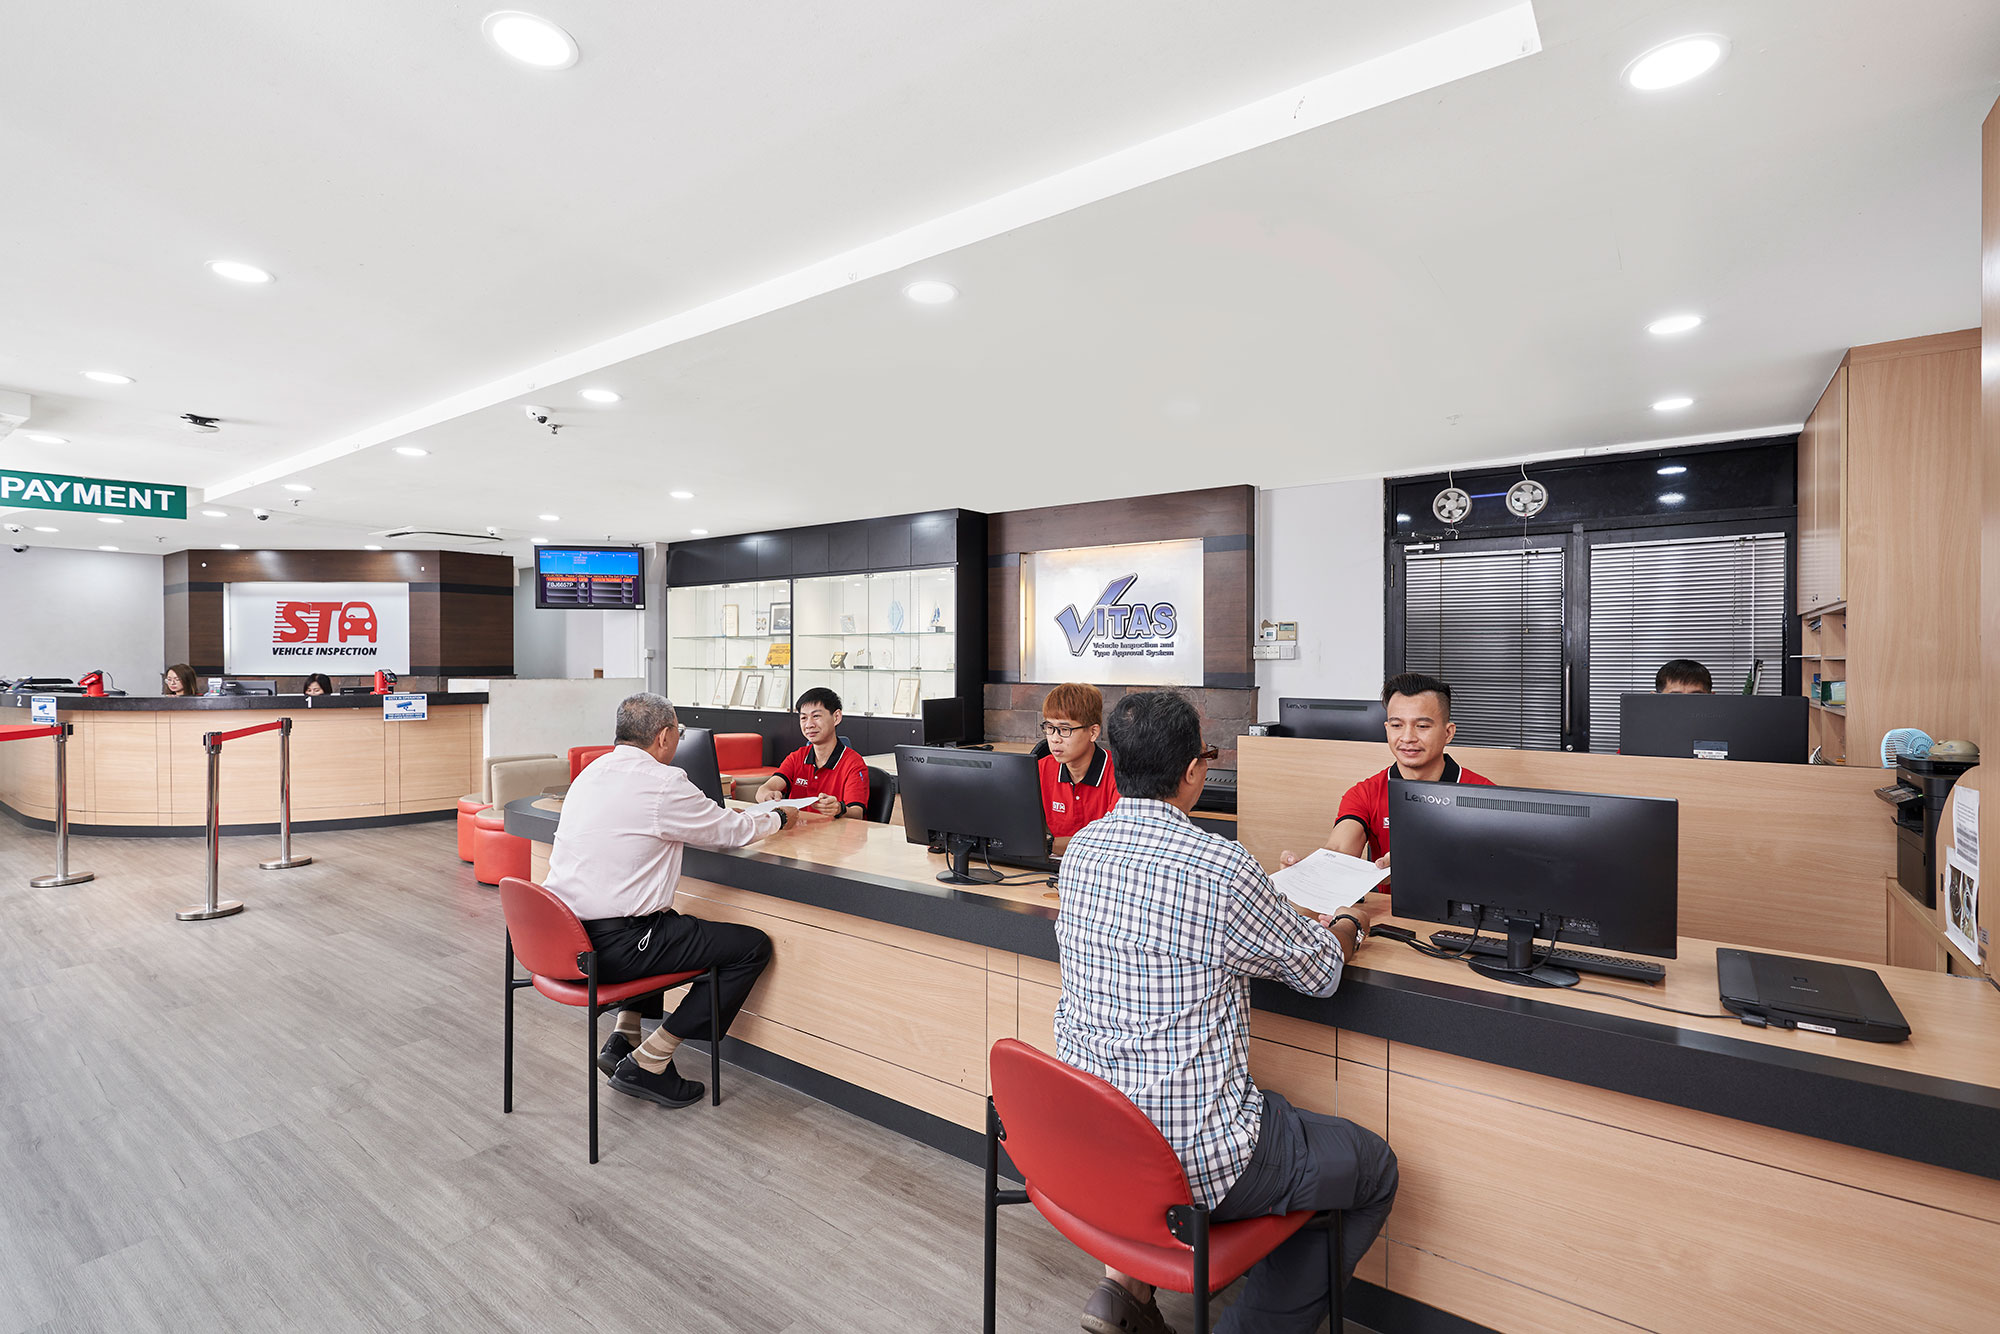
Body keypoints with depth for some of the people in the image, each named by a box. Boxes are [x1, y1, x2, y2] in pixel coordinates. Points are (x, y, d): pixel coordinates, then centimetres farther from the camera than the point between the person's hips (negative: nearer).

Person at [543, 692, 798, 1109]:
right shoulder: (663, 783, -16)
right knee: (753, 946, -3)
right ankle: (647, 1063, 2)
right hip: (609, 948, -9)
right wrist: (779, 818, 14)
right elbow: (733, 832, -6)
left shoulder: (592, 771, 9)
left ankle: (624, 1036, 26)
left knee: (669, 924, 35)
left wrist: (719, 814, 25)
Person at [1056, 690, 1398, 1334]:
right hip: (1189, 1157, -6)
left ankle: (1127, 1282, 25)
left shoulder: (1080, 850, -1)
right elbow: (1320, 969, -5)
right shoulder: (1222, 868, -22)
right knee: (1373, 1168, 16)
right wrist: (1349, 921, 18)